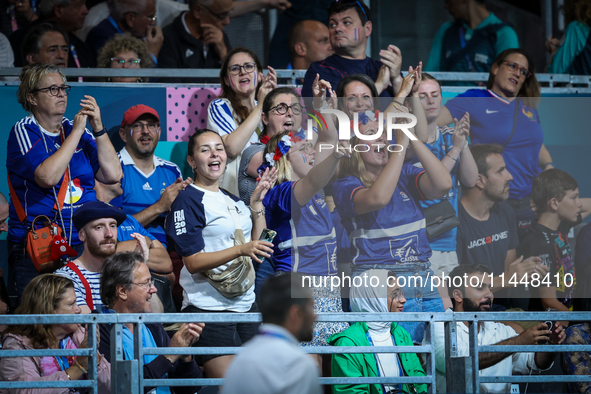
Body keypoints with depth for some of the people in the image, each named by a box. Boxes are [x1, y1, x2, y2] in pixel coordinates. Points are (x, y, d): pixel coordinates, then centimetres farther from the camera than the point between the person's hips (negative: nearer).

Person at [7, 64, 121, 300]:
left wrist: (98, 128, -1)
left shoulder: (76, 130, 14)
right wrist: (76, 132, -11)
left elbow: (113, 174, 7)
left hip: (82, 245, 4)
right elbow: (47, 177, -18)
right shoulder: (25, 131, -1)